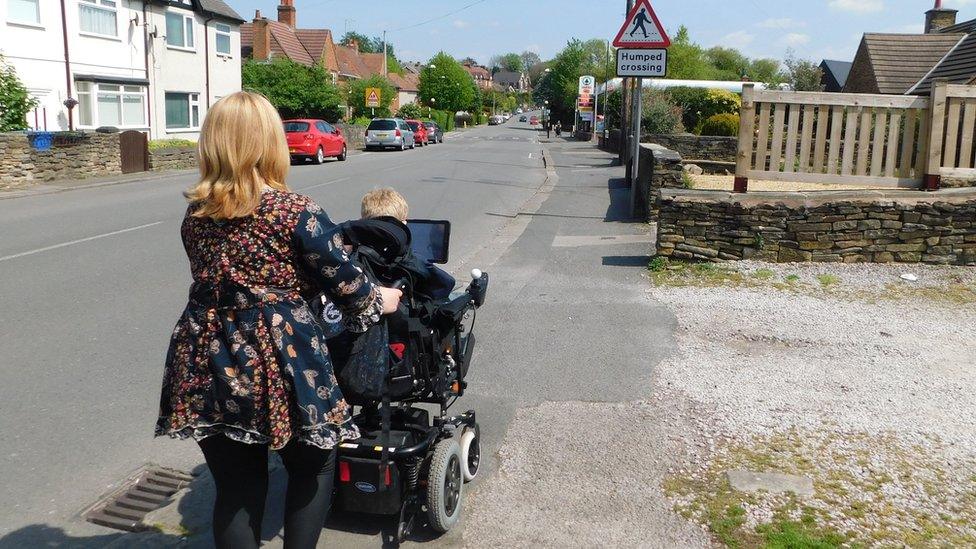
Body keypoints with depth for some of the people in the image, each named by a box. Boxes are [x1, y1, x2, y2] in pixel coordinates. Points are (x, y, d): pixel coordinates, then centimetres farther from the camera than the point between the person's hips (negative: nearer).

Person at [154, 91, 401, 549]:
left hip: (206, 369, 5)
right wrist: (380, 301, 17)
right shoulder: (297, 213, -11)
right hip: (279, 365, -4)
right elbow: (345, 284, -4)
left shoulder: (196, 213, 4)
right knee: (313, 466, 20)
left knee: (236, 486, 16)